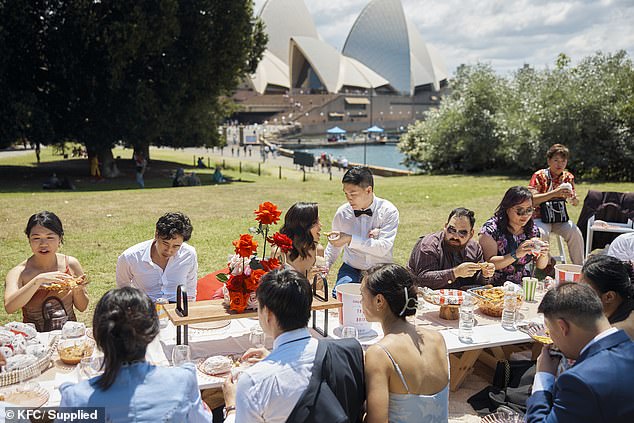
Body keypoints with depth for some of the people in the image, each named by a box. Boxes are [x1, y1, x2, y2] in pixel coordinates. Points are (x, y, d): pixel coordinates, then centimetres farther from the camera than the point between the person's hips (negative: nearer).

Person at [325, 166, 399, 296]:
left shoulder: (388, 211, -9)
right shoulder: (342, 212, 2)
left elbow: (384, 248, -21)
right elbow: (334, 246, 17)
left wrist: (350, 239, -29)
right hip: (351, 269, 2)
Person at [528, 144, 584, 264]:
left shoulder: (568, 177, 6)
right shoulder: (539, 176, -8)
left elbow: (576, 203, 10)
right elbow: (531, 200, -21)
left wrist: (573, 199, -16)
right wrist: (554, 193, -31)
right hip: (540, 217, -4)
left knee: (575, 233, -25)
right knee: (542, 233, -34)